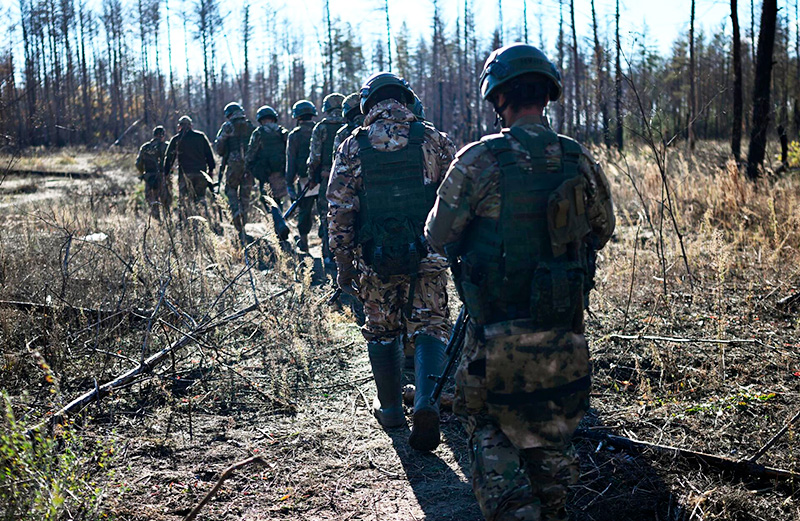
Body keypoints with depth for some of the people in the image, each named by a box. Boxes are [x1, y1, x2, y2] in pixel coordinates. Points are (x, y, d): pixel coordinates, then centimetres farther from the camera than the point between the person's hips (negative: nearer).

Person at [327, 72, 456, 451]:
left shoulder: (353, 146, 0)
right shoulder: (432, 140, 0)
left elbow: (340, 210, -2)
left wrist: (343, 263, 3)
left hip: (374, 257, 1)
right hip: (427, 256, 0)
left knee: (382, 332, 16)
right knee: (428, 328, 6)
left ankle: (390, 408, 26)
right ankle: (426, 402, -14)